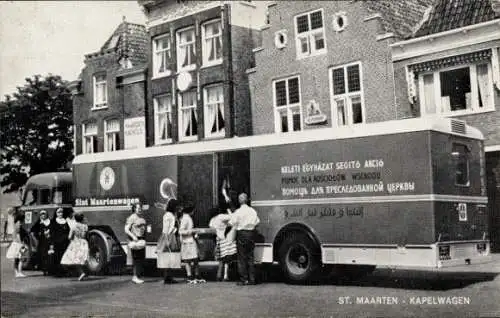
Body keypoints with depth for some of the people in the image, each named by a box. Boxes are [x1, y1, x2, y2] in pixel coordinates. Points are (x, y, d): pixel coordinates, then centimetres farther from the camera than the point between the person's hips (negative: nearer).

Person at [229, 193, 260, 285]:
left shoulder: (238, 212, -10)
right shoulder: (253, 211, 4)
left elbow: (231, 223, -8)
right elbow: (257, 222, 11)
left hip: (241, 234, -4)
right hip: (251, 234, 4)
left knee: (242, 258, 2)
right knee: (250, 257, 10)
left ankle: (243, 279, 1)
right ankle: (252, 279, 10)